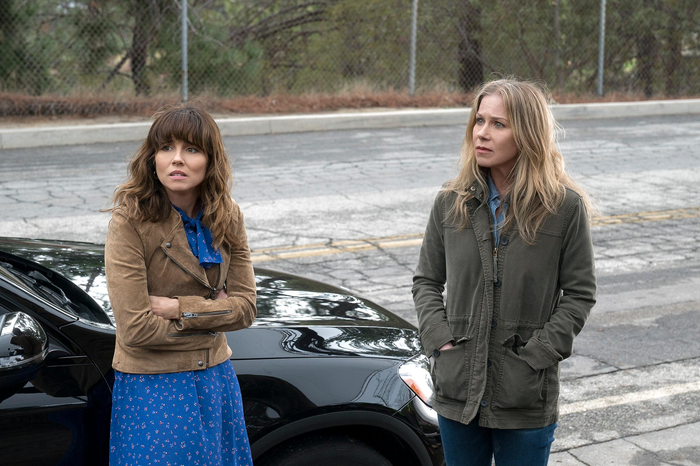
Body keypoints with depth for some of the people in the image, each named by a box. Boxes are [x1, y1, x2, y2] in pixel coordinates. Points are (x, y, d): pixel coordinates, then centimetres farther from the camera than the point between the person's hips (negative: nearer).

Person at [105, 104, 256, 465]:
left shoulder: (227, 218, -1)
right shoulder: (130, 221, -18)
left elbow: (245, 307, -4)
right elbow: (136, 329, -22)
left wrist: (179, 308, -17)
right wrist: (211, 313, -10)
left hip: (216, 378, 5)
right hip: (152, 385, -5)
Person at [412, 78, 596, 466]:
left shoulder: (565, 208, -7)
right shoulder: (451, 202, 1)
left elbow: (579, 295, -3)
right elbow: (426, 280, 9)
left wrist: (535, 354, -12)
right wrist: (439, 339, -6)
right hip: (457, 389, 3)